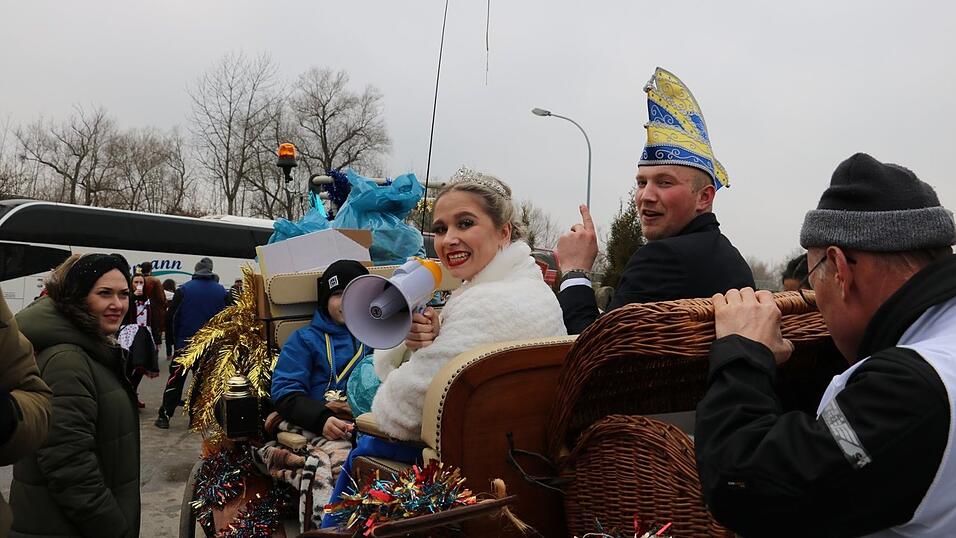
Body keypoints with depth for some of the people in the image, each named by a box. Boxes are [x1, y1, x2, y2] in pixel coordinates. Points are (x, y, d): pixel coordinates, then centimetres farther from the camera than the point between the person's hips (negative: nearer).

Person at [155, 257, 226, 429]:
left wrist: (175, 338, 10)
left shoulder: (184, 289, -5)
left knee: (175, 380, 6)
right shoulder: (222, 291, 1)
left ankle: (164, 416, 7)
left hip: (185, 343, -2)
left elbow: (172, 316, -3)